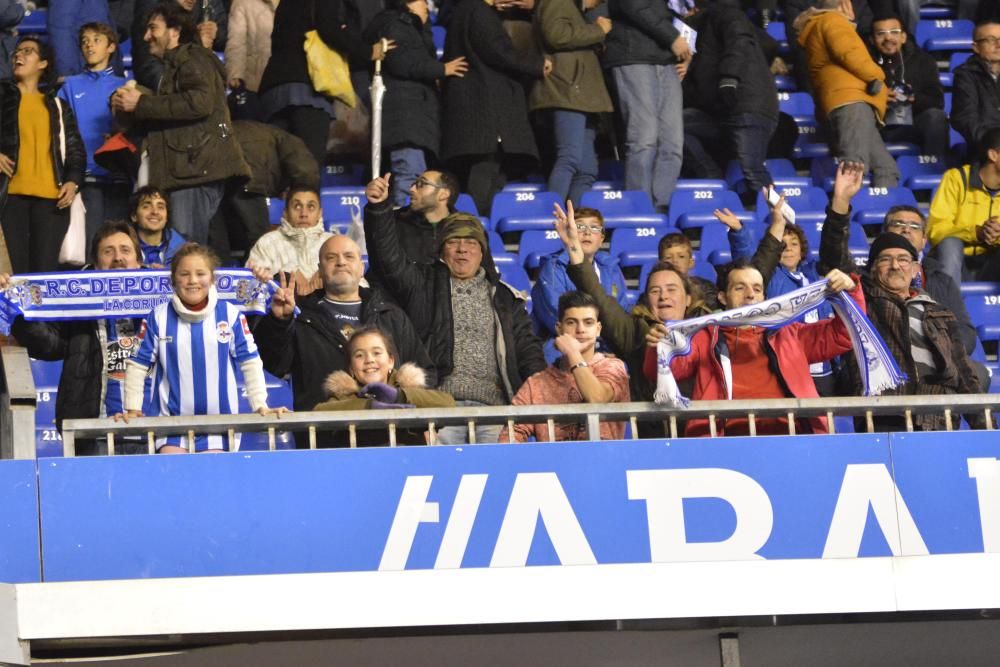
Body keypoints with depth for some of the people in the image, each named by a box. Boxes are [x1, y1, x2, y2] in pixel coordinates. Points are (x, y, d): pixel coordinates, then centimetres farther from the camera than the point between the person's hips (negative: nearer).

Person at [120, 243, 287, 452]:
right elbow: (137, 366, 7)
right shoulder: (158, 318, 2)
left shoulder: (230, 315, 2)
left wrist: (261, 406, 0)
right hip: (171, 420, 0)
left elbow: (250, 363, 7)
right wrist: (133, 409, 1)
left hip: (219, 425, 0)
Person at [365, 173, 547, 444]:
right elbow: (391, 259, 1)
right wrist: (378, 208, -14)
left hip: (493, 405, 2)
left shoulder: (503, 297, 22)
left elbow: (527, 348, 18)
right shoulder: (424, 284, 16)